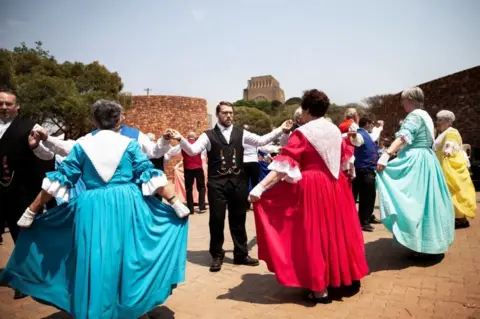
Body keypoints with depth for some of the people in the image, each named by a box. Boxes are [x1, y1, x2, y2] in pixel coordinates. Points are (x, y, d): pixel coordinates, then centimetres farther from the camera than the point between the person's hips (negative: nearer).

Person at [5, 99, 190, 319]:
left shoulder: (82, 146, 3)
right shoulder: (129, 144, 1)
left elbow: (59, 180, 3)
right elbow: (150, 176, -4)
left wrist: (31, 212, 11)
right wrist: (174, 202, -2)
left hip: (93, 208, 0)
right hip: (128, 205, 0)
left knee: (94, 261, 11)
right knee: (128, 258, 14)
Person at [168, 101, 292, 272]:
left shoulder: (240, 133, 9)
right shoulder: (209, 135, 1)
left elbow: (261, 140, 3)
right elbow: (193, 150, -10)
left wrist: (281, 130, -5)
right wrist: (180, 139, -27)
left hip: (238, 181, 3)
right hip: (217, 183, -2)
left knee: (238, 219, 13)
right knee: (217, 220, 6)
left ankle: (241, 254, 30)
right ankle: (217, 256, 25)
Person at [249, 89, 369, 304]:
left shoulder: (302, 133, -12)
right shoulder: (335, 131, 9)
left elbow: (284, 164, -22)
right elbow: (344, 159, 22)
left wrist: (260, 187, -24)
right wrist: (349, 175, 41)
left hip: (313, 188, -7)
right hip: (336, 186, 7)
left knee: (315, 236, 2)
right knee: (339, 230, 18)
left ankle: (320, 289, 9)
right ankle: (349, 277, 33)